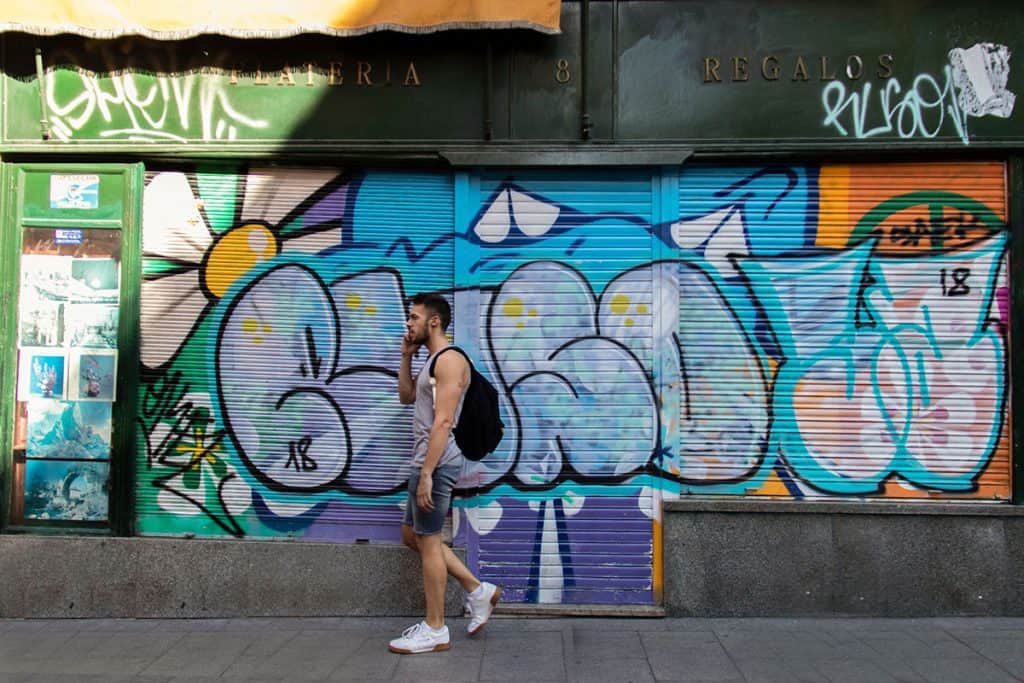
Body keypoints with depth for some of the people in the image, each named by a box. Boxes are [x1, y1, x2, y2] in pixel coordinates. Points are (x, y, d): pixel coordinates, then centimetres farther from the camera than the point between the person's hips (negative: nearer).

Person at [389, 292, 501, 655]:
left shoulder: (449, 360, -16)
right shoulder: (433, 359, 16)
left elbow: (443, 422, -22)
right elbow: (406, 396, 28)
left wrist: (426, 474, -25)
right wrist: (406, 356, 15)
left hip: (436, 464, -11)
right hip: (428, 461, 11)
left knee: (427, 542, -1)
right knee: (412, 535, 17)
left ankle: (434, 631, 12)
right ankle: (478, 589, 22)